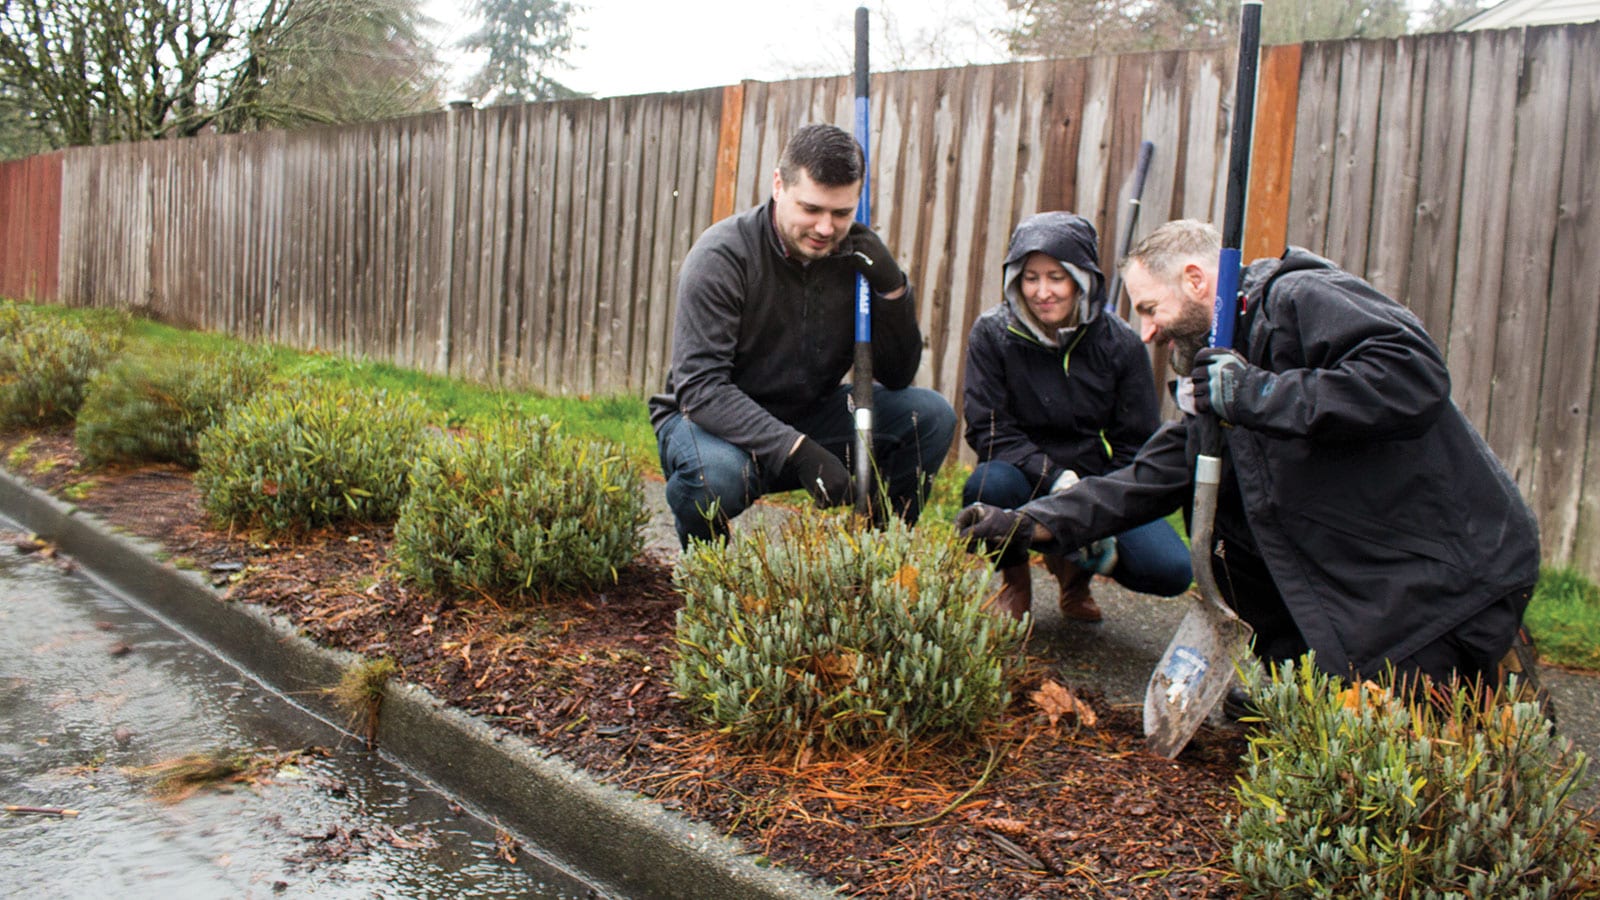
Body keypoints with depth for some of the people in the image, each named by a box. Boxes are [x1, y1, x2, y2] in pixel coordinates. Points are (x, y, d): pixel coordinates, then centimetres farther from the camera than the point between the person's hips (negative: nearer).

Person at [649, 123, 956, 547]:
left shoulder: (854, 256, -6)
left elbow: (897, 377, -3)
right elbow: (700, 388, -28)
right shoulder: (721, 255, -20)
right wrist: (797, 450, -39)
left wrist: (892, 289, -20)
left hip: (808, 418, 5)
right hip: (712, 419, -4)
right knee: (716, 472, -39)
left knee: (931, 415, -12)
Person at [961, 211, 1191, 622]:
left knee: (1170, 571, -20)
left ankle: (1074, 566, 15)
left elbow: (1137, 446, -2)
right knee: (987, 484, -37)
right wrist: (1056, 480, -27)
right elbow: (988, 430, -14)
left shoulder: (1120, 343, -6)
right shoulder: (993, 333, -9)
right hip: (1026, 478, -1)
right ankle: (1015, 579, -1)